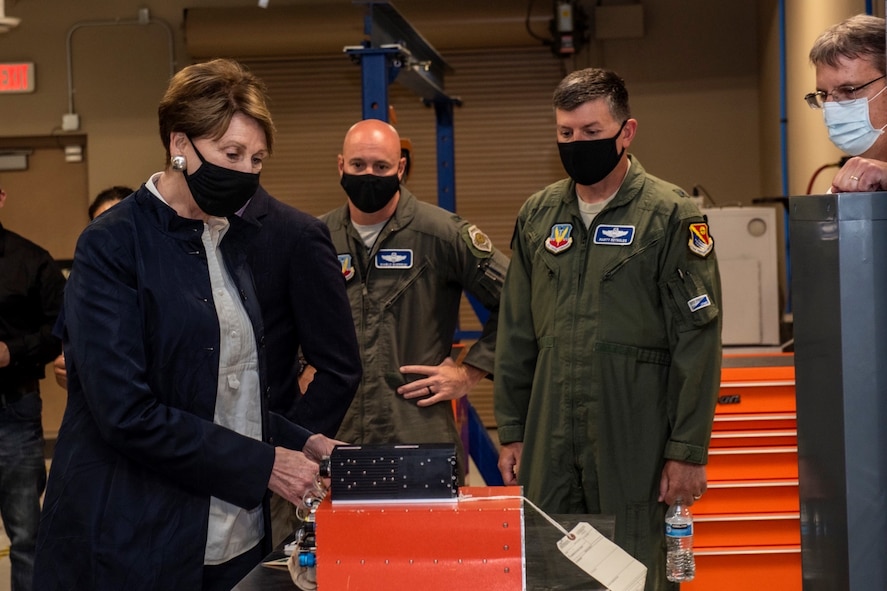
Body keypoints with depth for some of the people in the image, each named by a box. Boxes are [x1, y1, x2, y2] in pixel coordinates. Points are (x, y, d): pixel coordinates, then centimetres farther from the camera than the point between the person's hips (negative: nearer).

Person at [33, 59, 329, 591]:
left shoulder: (234, 240, 11)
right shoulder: (113, 246, -11)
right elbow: (126, 413, -19)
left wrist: (300, 444, 0)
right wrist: (263, 464, -16)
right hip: (135, 547, -6)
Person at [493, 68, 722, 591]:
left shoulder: (672, 215, -4)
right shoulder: (538, 216, 11)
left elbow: (698, 340, -7)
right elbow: (516, 333, 14)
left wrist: (688, 450, -10)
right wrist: (512, 431, 10)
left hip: (634, 439, -4)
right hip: (551, 440, 4)